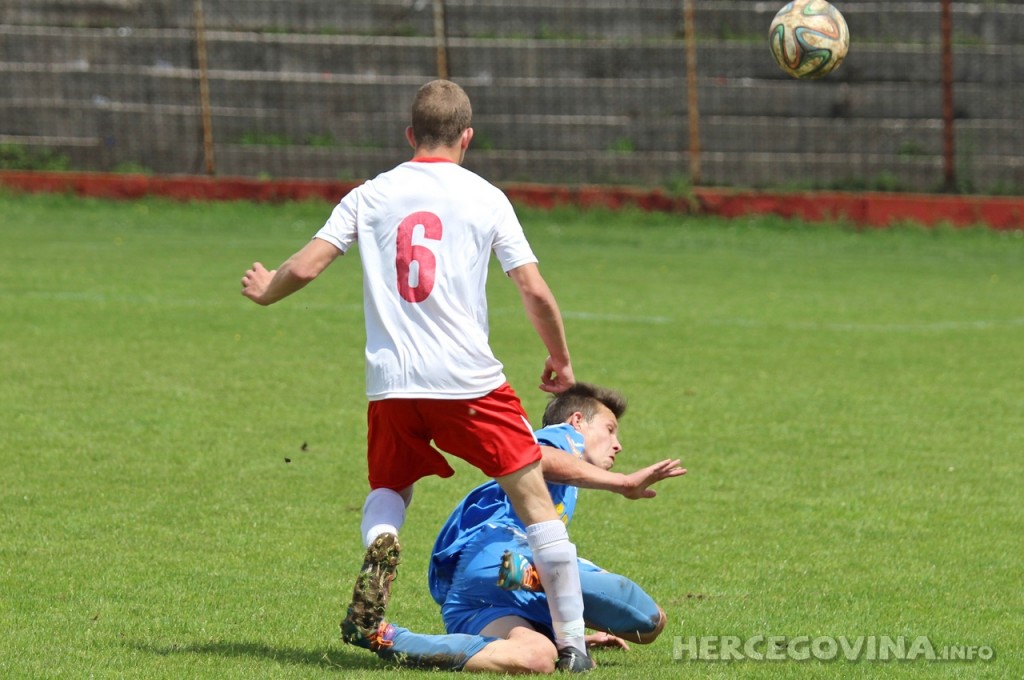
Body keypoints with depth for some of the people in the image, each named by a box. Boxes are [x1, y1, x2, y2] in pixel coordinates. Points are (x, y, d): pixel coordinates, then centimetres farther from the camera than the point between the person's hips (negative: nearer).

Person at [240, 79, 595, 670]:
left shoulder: (371, 195, 8)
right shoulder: (486, 198, 3)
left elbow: (305, 267, 3)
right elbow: (535, 292, 0)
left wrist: (264, 291, 25)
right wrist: (561, 361, 16)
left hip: (391, 382, 2)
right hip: (470, 378, -2)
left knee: (389, 490, 25)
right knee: (534, 496, 6)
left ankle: (379, 544, -11)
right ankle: (572, 641, 2)